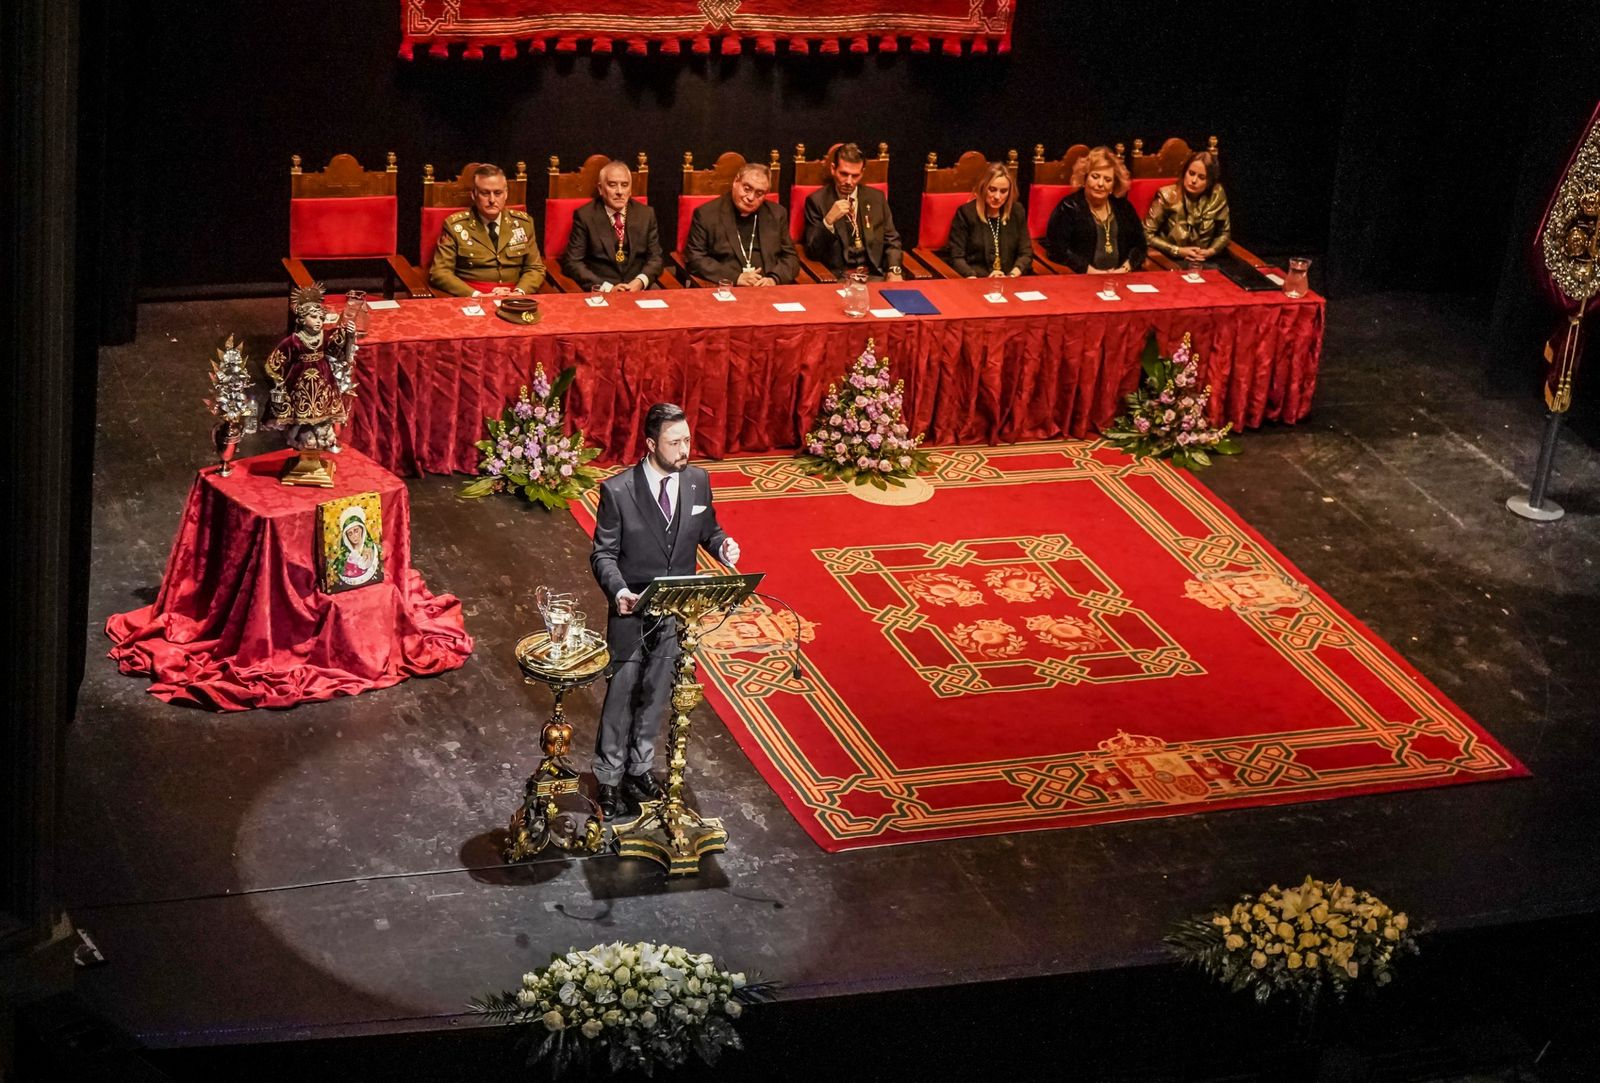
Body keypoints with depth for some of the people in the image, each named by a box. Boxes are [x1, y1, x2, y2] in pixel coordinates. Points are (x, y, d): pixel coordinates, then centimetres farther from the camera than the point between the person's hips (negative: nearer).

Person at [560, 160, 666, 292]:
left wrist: (640, 281, -9)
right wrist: (607, 288, -14)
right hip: (599, 294, -3)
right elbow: (572, 262, -3)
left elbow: (656, 257, 12)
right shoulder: (584, 215, 1)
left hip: (638, 290, 3)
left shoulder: (646, 214, 10)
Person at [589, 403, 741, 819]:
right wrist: (618, 590, -30)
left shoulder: (698, 481, -4)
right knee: (622, 694, 5)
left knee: (656, 694, 16)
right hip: (632, 611, -4)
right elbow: (603, 553, -11)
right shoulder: (617, 490, -16)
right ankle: (610, 778, 18)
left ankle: (639, 769, 31)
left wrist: (722, 546, -12)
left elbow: (708, 530, 12)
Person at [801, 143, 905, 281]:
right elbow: (812, 252, -2)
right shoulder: (817, 201, 2)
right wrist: (828, 221, -19)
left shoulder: (877, 198, 12)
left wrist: (894, 271, -3)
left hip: (874, 275, 3)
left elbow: (891, 241, 17)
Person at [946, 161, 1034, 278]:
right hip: (975, 283, -2)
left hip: (1009, 283, 2)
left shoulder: (1016, 213, 12)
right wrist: (972, 278, -20)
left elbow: (1026, 253, 12)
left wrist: (1013, 274, -8)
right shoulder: (965, 213, 1)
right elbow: (957, 258, -3)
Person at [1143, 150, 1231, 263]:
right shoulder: (1168, 196, -11)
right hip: (1170, 262, -2)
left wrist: (1211, 251, -9)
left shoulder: (1217, 195, -5)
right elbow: (1147, 234, -6)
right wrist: (1178, 251, -13)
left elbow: (1224, 232, 9)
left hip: (1205, 263, 2)